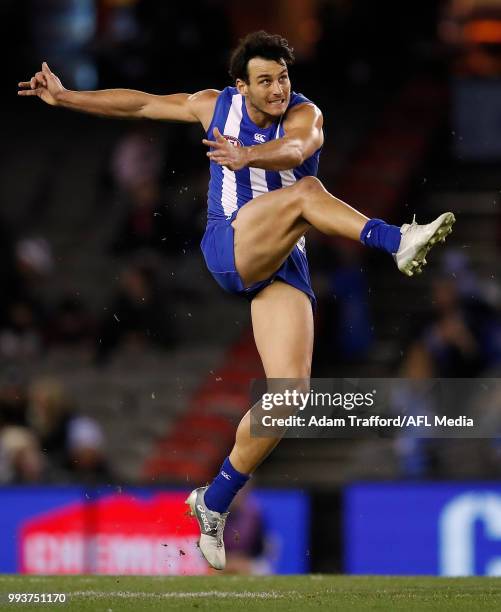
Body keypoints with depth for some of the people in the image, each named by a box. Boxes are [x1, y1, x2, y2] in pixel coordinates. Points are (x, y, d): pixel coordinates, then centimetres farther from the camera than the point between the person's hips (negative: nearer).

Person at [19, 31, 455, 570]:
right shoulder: (215, 106, 6)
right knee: (305, 192, -29)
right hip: (229, 247, -1)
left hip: (284, 265, 1)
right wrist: (66, 97, 20)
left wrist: (247, 156, -48)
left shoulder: (304, 115, -2)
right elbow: (139, 104, 18)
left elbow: (294, 150, -27)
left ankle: (215, 503, 4)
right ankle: (399, 242, -48)